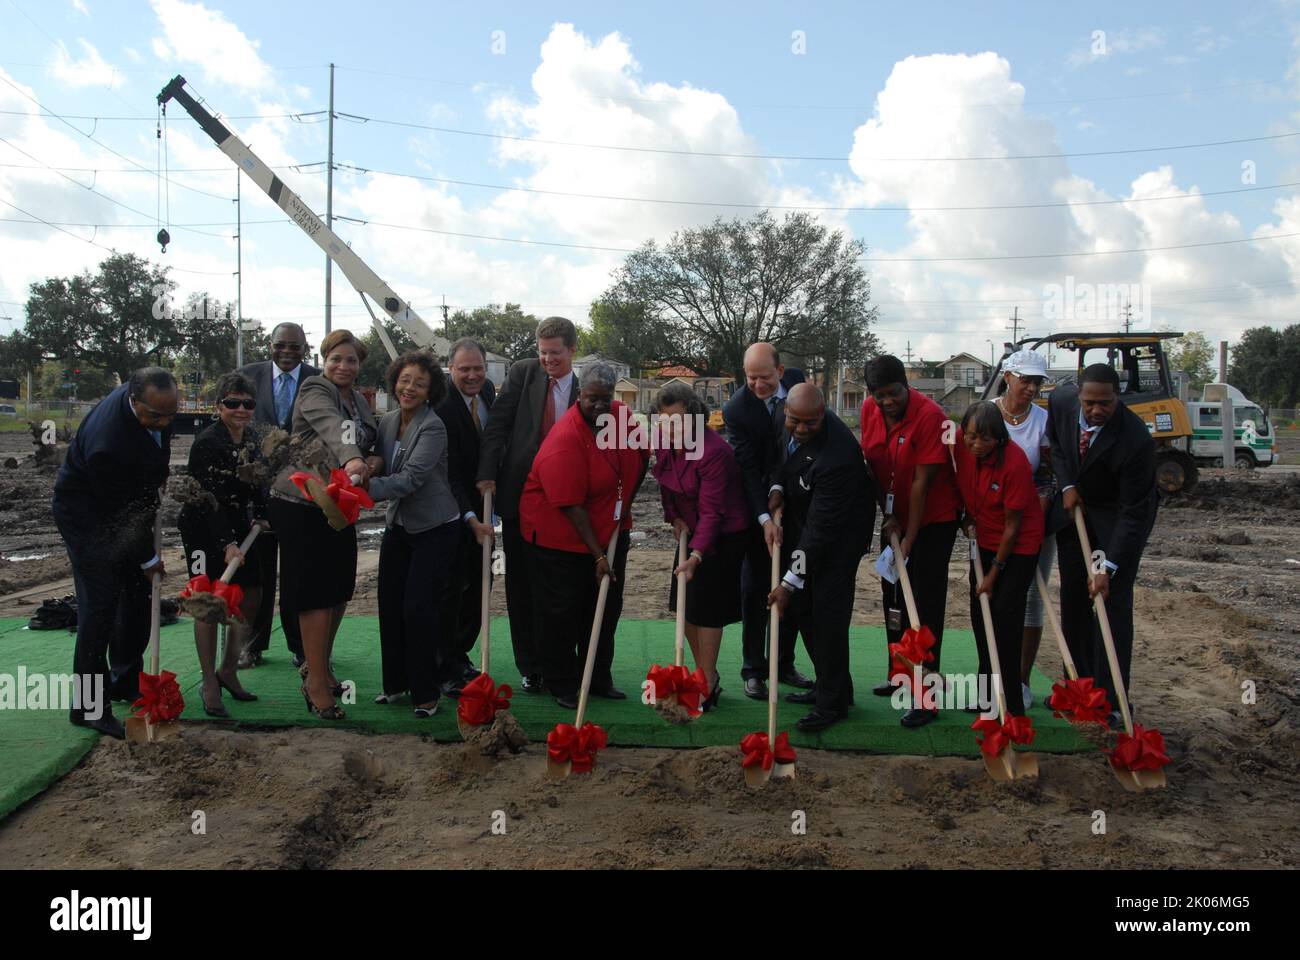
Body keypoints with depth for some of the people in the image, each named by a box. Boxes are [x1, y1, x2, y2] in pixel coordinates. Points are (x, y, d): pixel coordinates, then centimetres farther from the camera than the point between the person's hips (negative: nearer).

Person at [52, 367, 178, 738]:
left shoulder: (155, 401, -16)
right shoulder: (106, 442, -38)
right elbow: (121, 511, -26)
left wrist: (155, 490, 11)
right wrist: (148, 558, -15)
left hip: (130, 503, 8)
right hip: (87, 514, -8)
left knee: (139, 593, 11)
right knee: (100, 604, -10)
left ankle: (128, 681, 26)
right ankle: (89, 707, -2)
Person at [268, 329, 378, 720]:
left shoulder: (359, 400, 13)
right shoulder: (314, 391, -11)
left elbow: (365, 445, 17)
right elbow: (332, 427, -32)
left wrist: (372, 462, -8)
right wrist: (351, 459, -51)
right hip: (302, 505, -7)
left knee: (340, 591, 10)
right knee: (316, 594, -7)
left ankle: (320, 669, 27)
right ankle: (316, 685, 2)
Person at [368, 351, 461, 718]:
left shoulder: (433, 428, -18)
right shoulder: (386, 422, 4)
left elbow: (411, 478, -28)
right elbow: (382, 470, 11)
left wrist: (365, 487, -37)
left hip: (435, 528, -7)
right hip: (398, 525, 7)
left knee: (418, 607, -9)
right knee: (389, 603, 9)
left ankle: (425, 693, 6)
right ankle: (396, 683, 25)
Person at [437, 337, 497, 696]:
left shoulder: (488, 390, 2)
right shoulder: (443, 407, -23)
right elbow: (451, 474, -25)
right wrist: (471, 519, -30)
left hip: (480, 507, 8)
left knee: (480, 584, 13)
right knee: (452, 589, -2)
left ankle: (460, 653, 29)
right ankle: (445, 670, 8)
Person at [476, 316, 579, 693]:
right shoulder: (522, 372, 0)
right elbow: (498, 424, -5)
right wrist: (486, 473, -15)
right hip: (518, 495, 0)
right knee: (520, 585, 7)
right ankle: (529, 666, 18)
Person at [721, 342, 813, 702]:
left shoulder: (797, 381, -5)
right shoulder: (736, 409, -18)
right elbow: (748, 470, -21)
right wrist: (766, 519, -29)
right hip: (759, 508, -4)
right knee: (755, 588, 1)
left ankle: (783, 664, 23)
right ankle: (753, 671, 11)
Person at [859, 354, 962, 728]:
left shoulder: (929, 415, -24)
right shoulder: (869, 410, -5)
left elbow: (923, 481, -22)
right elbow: (872, 464, 2)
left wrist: (909, 539, -19)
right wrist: (887, 515, -4)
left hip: (934, 518, -7)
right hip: (895, 515, 7)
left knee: (926, 605, -7)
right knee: (893, 596, 13)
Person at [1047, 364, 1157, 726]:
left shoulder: (1136, 440, -33)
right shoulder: (1060, 401, -19)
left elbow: (1132, 513, -28)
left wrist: (1108, 567, -31)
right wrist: (1066, 485, -9)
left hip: (1118, 515, -5)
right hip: (1074, 505, 5)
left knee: (1114, 601, -8)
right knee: (1072, 599, 8)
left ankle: (1110, 699, -2)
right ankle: (1079, 683, 21)